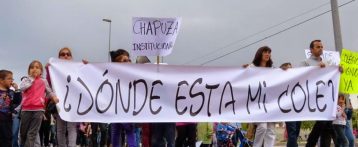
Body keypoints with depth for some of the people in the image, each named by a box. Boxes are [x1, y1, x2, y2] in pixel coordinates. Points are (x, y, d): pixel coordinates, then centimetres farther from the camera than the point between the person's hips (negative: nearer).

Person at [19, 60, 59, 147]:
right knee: (23, 132, 13)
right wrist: (32, 79, -4)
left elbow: (49, 91, 16)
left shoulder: (44, 81, 10)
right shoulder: (26, 80, 9)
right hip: (26, 109, 1)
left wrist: (54, 97, -4)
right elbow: (22, 87, -11)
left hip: (38, 109, -1)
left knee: (32, 133, -5)